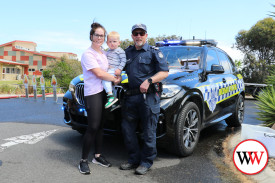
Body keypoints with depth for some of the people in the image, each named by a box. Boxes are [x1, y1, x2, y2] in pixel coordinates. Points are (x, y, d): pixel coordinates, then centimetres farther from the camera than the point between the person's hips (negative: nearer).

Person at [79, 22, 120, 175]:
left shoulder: (103, 53, 16)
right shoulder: (88, 54, -9)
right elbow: (99, 73, -15)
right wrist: (115, 79, -4)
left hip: (103, 93, 8)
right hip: (92, 94, -8)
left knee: (100, 126, 12)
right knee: (93, 127, -8)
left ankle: (98, 156, 24)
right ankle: (83, 161, 5)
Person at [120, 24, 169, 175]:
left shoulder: (154, 52, 1)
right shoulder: (127, 52, 17)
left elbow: (164, 72, -6)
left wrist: (149, 81, -19)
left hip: (149, 96, -5)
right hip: (131, 96, 6)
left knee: (148, 131, 1)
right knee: (127, 128, 9)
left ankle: (146, 162, 17)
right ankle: (134, 159, 25)